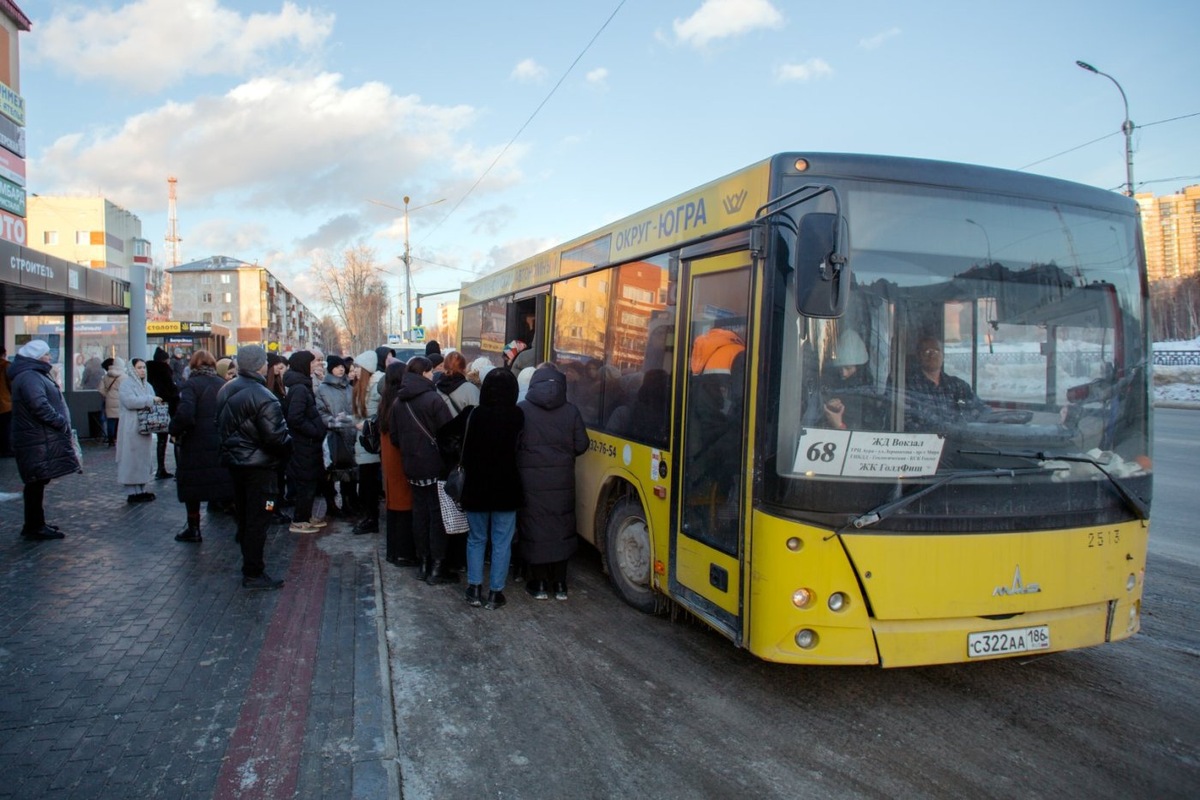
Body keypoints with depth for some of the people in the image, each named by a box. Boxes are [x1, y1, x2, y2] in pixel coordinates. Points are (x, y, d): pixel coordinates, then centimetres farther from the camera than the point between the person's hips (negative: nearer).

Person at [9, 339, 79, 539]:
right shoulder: (29, 377, -15)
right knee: (37, 483, -4)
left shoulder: (35, 374, 19)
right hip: (38, 442, -10)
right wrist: (63, 424, -18)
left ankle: (35, 524, 24)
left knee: (37, 483, 15)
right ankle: (34, 527, 1)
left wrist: (62, 425, 13)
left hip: (41, 440, 10)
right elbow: (40, 406, -26)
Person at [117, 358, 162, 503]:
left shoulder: (147, 385, 17)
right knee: (132, 459, -6)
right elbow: (130, 401, -22)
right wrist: (150, 399, -16)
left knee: (143, 458, 10)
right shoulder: (126, 384, -7)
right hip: (131, 429, -8)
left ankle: (141, 490, 16)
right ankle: (132, 493, -3)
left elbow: (152, 404, 20)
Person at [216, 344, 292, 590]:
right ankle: (253, 573, 5)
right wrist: (288, 442, -5)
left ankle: (250, 562, 30)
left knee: (243, 515, 18)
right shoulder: (263, 397, -22)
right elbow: (275, 437, -24)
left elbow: (220, 425, 15)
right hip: (258, 465, -9)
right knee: (257, 520, -1)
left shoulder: (226, 390, 5)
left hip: (233, 460, 9)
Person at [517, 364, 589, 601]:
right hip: (562, 481, 2)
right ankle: (560, 584, 18)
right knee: (561, 528, 12)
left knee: (534, 528, 8)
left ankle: (539, 584, 15)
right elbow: (581, 445, -2)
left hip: (530, 481, -2)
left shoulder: (521, 410, -7)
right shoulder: (571, 411, -3)